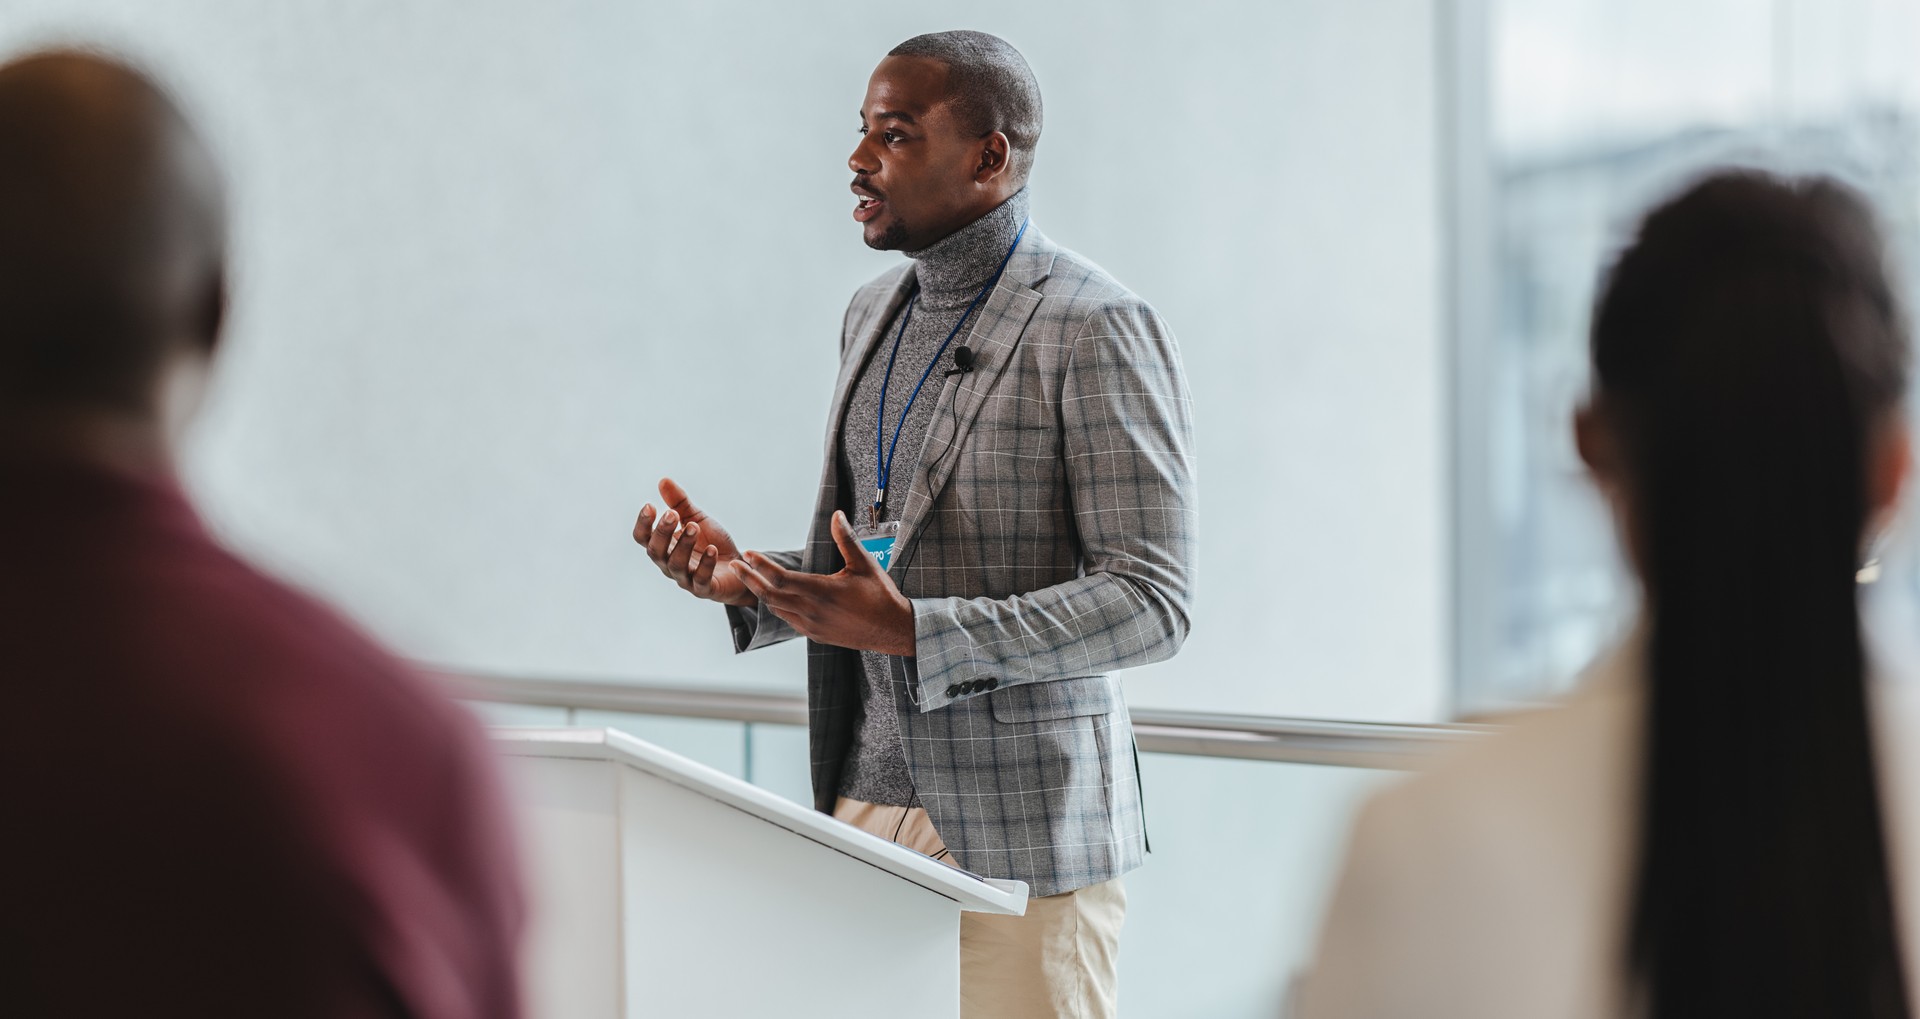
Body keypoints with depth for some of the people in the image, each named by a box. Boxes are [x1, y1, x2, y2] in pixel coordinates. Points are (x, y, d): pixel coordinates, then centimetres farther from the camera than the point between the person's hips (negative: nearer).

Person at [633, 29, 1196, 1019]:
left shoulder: (1096, 331, -12)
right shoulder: (875, 314, 14)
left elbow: (1151, 600, -16)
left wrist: (912, 631, -25)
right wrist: (742, 578, 3)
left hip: (1017, 830, -7)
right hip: (865, 799, 7)